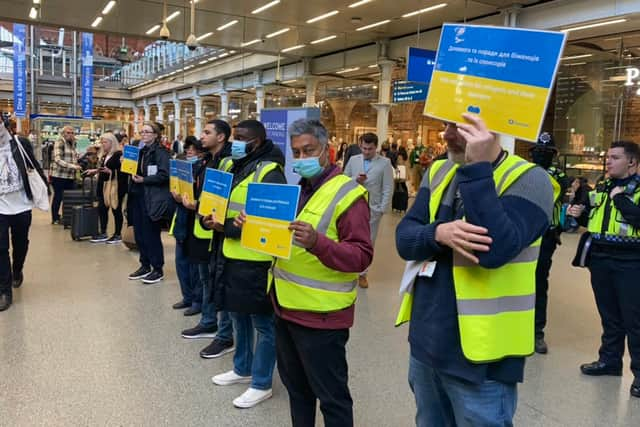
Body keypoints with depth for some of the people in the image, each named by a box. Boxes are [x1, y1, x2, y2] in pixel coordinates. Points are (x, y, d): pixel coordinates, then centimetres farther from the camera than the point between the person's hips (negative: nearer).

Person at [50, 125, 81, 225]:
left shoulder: (72, 144, 14)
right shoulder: (59, 143, -9)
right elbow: (58, 160, -20)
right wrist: (73, 166, -26)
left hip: (70, 176, 7)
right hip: (59, 175, -7)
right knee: (58, 196, 1)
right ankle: (55, 218, 12)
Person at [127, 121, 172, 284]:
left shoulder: (161, 152, -9)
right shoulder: (141, 151, 15)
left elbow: (164, 175, -19)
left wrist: (143, 180, -19)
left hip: (153, 199, -8)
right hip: (138, 196, 8)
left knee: (151, 234, -2)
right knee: (139, 233, 11)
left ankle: (158, 270, 9)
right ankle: (145, 265, 25)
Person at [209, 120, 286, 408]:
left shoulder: (269, 173, -16)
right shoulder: (234, 167, 12)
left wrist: (231, 227, -22)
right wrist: (215, 218, 1)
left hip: (256, 262, -9)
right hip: (231, 257, 9)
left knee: (262, 324, 5)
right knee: (238, 317, 22)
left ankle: (261, 384, 20)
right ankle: (243, 369, 40)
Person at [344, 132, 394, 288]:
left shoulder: (385, 163, -2)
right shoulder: (353, 160, 7)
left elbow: (388, 188, -4)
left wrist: (382, 209, -10)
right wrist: (355, 180, -12)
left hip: (373, 208, -2)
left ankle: (362, 273, 20)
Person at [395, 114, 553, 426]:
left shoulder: (529, 179, -13)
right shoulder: (438, 173, 6)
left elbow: (495, 250, -29)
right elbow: (404, 239, -2)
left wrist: (477, 168, -27)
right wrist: (438, 234, -23)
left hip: (479, 357, -6)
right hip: (425, 342, 6)